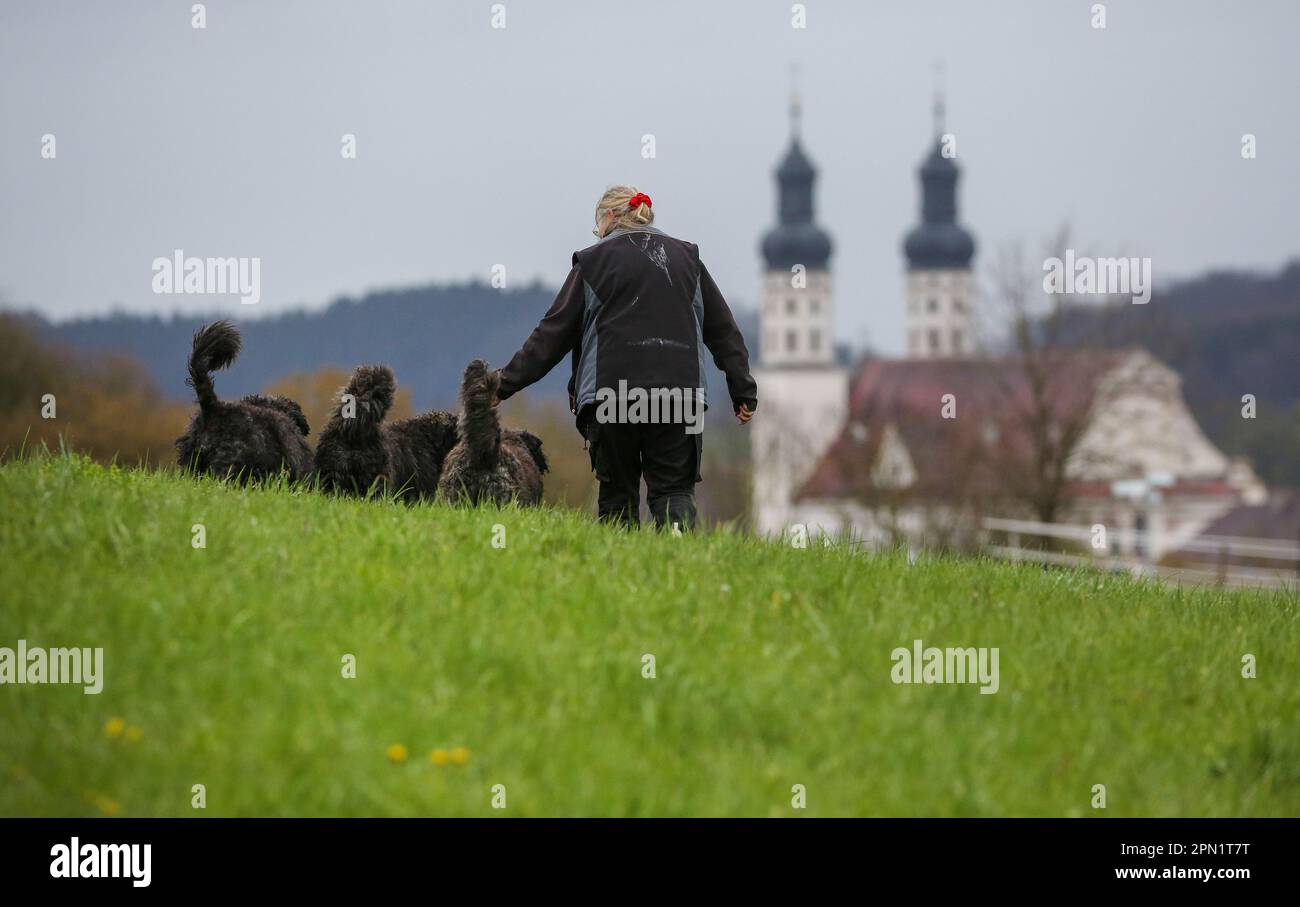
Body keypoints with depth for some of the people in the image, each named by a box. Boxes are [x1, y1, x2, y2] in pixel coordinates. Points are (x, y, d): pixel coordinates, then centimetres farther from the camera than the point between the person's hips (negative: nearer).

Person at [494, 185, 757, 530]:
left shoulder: (593, 260, 7)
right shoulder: (686, 256, 16)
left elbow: (554, 332, 4)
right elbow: (722, 329, 16)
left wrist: (506, 384, 8)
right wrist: (743, 392, 19)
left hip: (611, 394, -2)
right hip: (679, 393, 2)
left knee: (617, 492, 8)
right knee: (674, 488, 1)